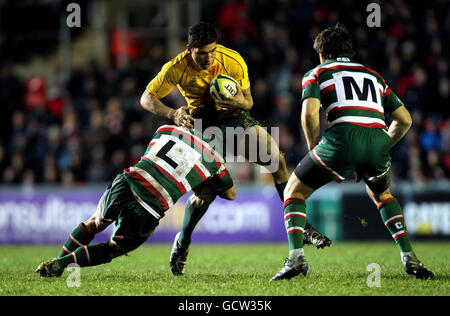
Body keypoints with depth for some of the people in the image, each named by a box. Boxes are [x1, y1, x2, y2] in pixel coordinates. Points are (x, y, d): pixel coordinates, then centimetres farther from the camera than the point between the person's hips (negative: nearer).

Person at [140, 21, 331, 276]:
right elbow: (147, 98, -11)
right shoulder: (176, 69, -19)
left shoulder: (234, 61, -18)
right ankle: (182, 243, 8)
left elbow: (248, 101, -7)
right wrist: (173, 114, -29)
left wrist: (241, 102, -33)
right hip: (203, 124, -2)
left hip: (235, 117, 2)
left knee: (277, 160, -15)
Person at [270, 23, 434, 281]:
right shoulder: (373, 75, 31)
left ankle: (296, 257, -3)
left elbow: (310, 112, 0)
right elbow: (404, 119, 26)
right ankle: (409, 257, 19)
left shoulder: (317, 73, 19)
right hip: (378, 139, 4)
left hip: (343, 137, -4)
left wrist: (315, 151, 11)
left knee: (294, 191, 16)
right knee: (381, 194, 34)